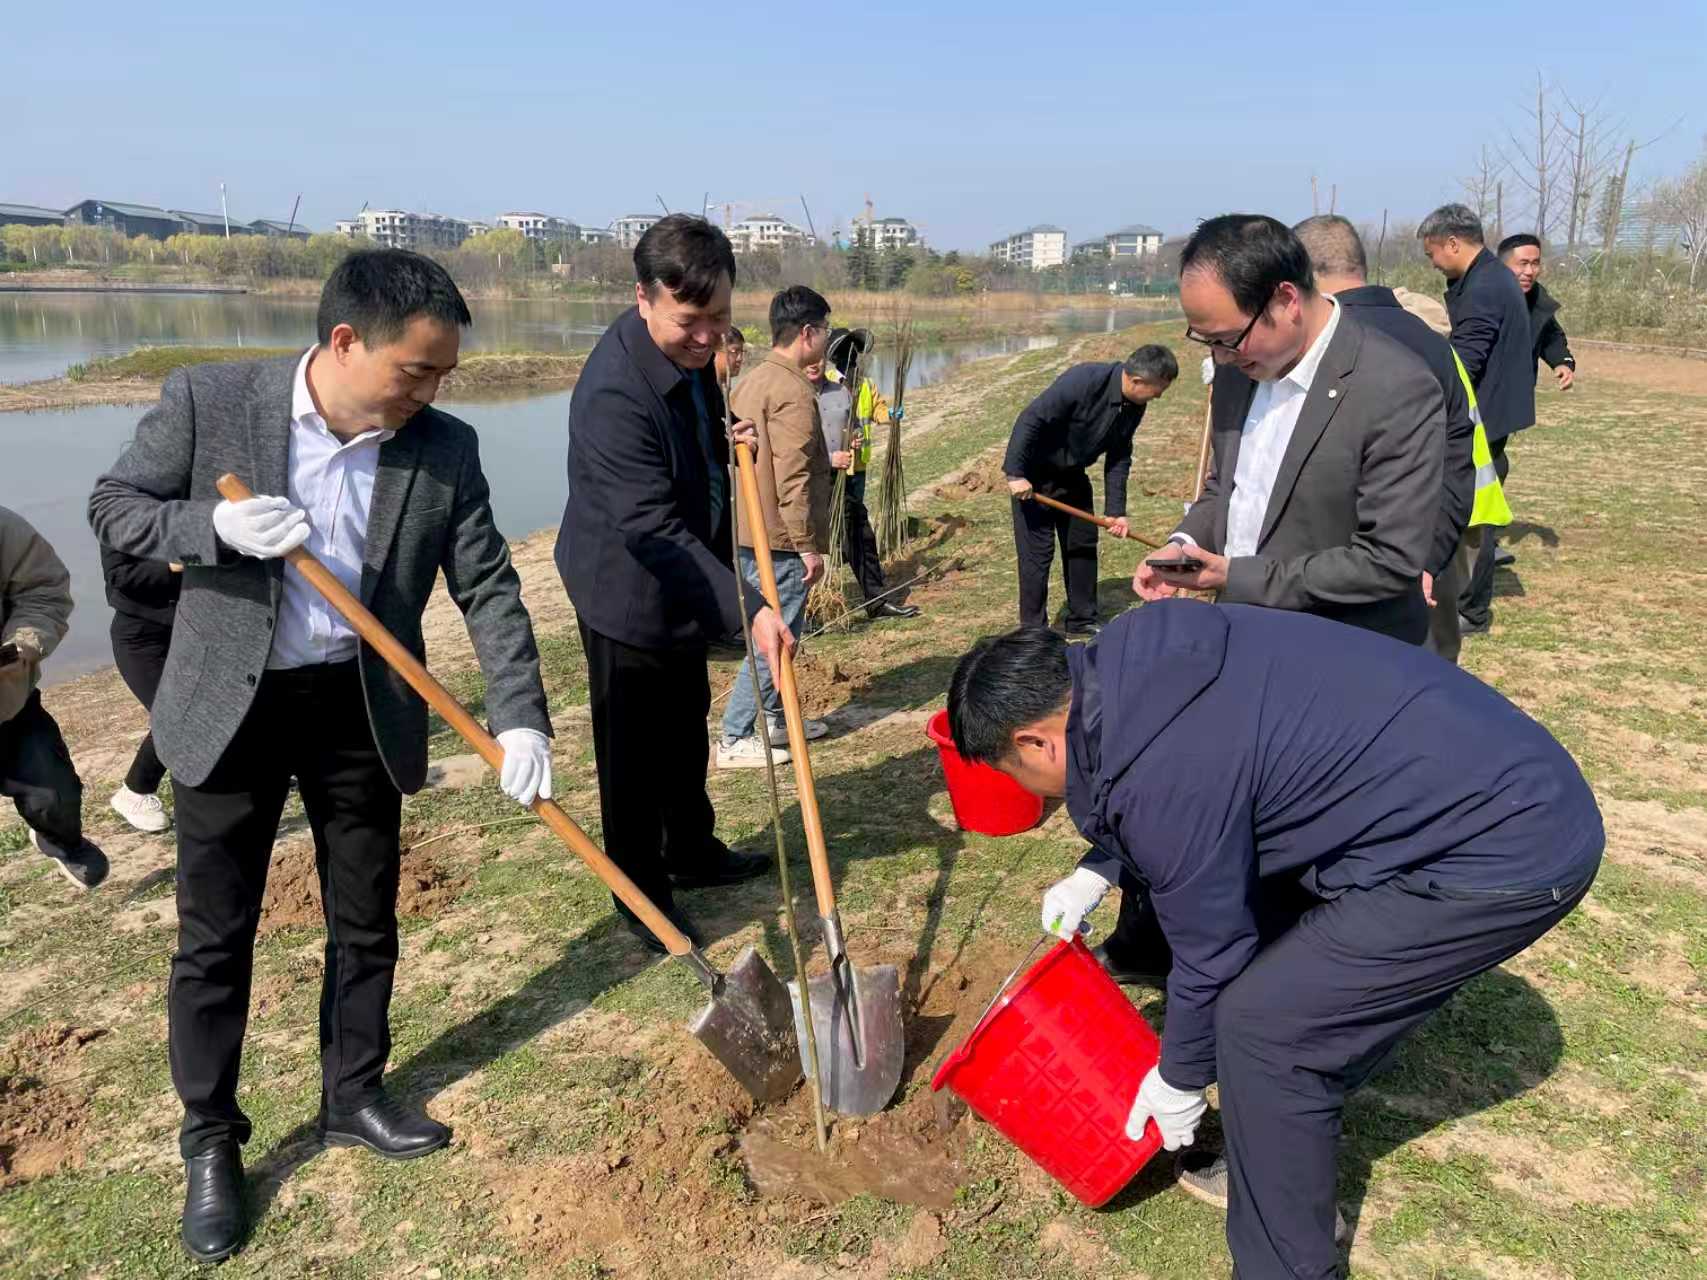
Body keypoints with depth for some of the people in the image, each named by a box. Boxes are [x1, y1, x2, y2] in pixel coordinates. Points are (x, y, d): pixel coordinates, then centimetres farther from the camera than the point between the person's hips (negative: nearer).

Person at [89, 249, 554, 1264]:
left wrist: (520, 717, -15)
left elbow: (488, 588, -6)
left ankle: (355, 1096, 37)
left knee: (367, 921, 15)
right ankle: (211, 1142, 28)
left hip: (362, 710, 2)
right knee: (215, 937, 8)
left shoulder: (445, 449, -8)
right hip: (230, 707, -2)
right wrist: (218, 524, -25)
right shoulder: (208, 401, -13)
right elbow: (113, 505, -4)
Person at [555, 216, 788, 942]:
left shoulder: (692, 352, -3)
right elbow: (654, 529, -35)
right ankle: (643, 899, 23)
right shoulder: (614, 391, -32)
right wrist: (747, 609, -40)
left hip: (685, 583, 9)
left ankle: (692, 854, 43)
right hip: (630, 594, -9)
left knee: (686, 731, 23)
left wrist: (727, 439, -5)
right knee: (634, 754, 6)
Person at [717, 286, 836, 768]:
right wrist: (808, 544, -18)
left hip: (748, 530, 10)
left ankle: (774, 718, 32)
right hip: (778, 537, -10)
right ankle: (736, 739, 2)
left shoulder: (753, 381, 13)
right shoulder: (793, 391, -18)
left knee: (774, 630, 20)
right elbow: (793, 479, -22)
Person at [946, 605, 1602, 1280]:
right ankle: (1277, 1168, 34)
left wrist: (1179, 1080, 7)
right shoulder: (1129, 657, 0)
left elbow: (1210, 954, -10)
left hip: (1515, 850, -9)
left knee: (1261, 1021, -6)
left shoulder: (1162, 775, -25)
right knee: (1265, 938, 16)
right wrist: (1096, 868, 22)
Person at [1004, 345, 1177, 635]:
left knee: (1083, 545, 11)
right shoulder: (1082, 381, -31)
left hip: (1073, 476, 8)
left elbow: (1119, 458, 3)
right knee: (1038, 553, -5)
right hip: (1034, 477, -7)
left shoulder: (1135, 407, -7)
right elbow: (1030, 419, -29)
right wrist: (1015, 473, -29)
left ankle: (1082, 621, 24)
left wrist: (1116, 511, -1)